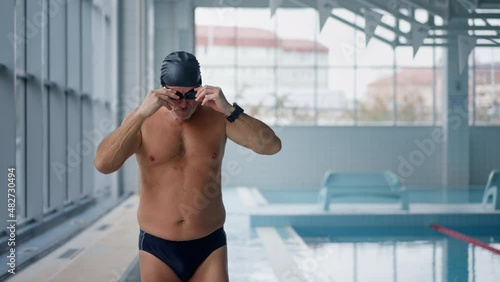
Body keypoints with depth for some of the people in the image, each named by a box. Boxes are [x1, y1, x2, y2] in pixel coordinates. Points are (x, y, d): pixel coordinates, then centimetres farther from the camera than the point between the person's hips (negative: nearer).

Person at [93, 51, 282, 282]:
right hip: (157, 248, 0)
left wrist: (230, 110, -22)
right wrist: (141, 114, -26)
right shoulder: (141, 121, -4)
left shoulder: (217, 117, -2)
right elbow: (102, 164, -19)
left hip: (209, 246, 0)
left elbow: (272, 146, -11)